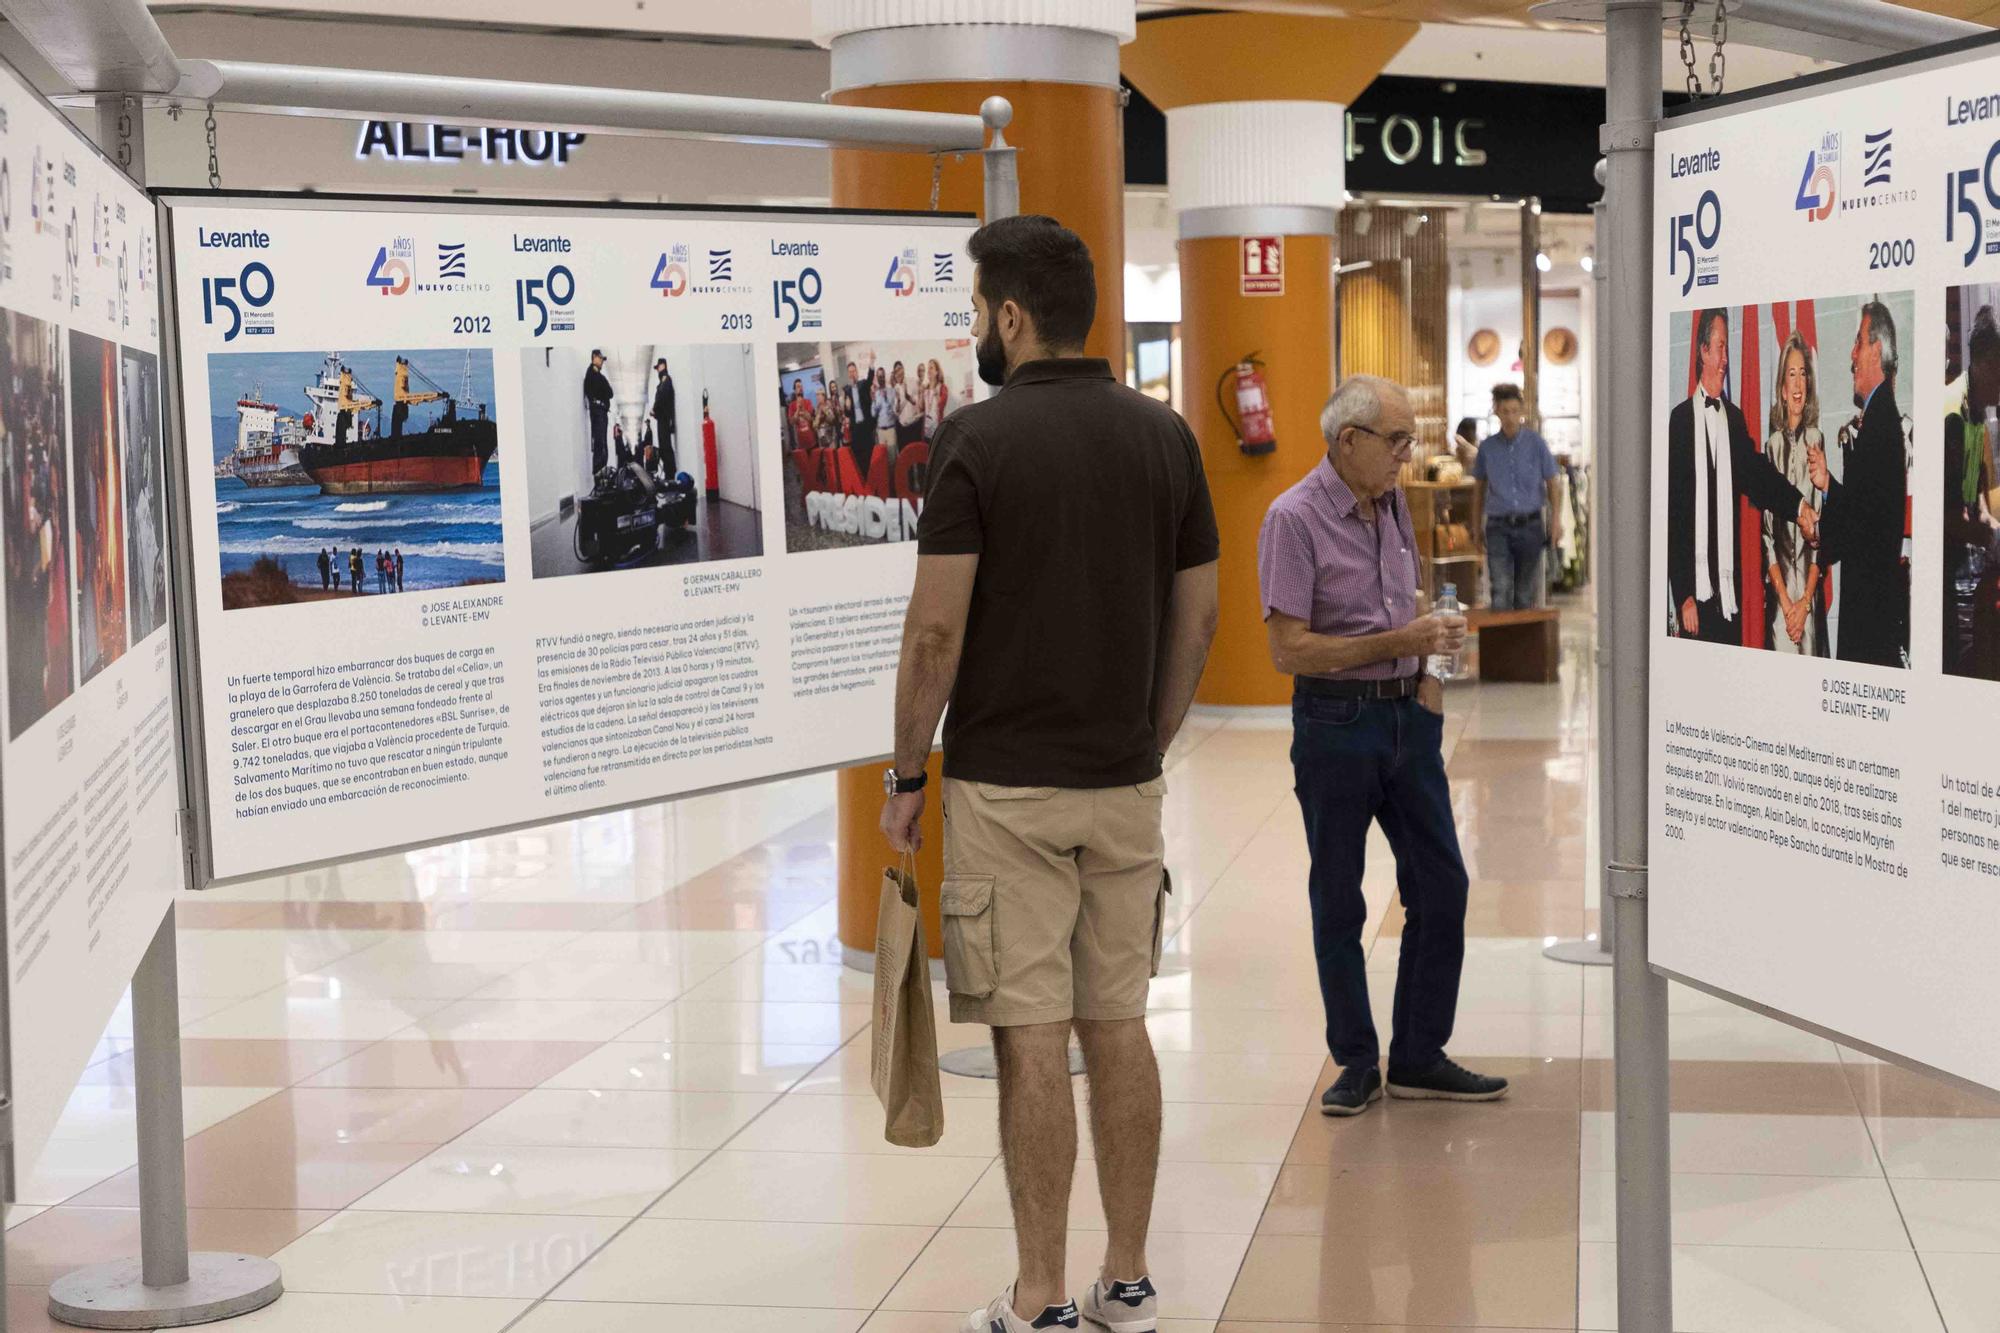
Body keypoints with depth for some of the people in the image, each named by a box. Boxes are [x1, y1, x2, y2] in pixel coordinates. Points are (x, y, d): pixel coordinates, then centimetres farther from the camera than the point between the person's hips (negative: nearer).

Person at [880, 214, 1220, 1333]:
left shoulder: (980, 438, -11)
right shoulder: (1164, 435, 4)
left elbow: (938, 627, -13)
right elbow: (1197, 616, 8)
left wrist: (906, 775, -3)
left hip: (1007, 787, -5)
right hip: (1126, 785, 5)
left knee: (1032, 1041, -1)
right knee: (1118, 1026, 12)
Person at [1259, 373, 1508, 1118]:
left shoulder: (1391, 505, 9)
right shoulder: (1294, 519, -14)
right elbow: (1288, 650, -19)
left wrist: (1426, 673, 7)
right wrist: (1398, 644, -20)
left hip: (1406, 716, 7)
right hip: (1336, 724, -6)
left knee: (1440, 885, 6)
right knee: (1338, 902, 4)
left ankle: (1420, 1058, 16)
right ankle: (1356, 1064, 15)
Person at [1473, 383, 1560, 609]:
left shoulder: (1535, 442, 0)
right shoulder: (1487, 446, 3)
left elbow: (1552, 483, 4)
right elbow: (1479, 485, 14)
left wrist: (1556, 519, -5)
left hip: (1529, 525, 1)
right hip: (1498, 527, 0)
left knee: (1525, 591, 9)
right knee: (1501, 590, -13)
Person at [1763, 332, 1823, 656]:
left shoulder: (1816, 441, 0)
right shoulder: (1772, 446, 2)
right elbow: (1766, 531, 1)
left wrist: (1806, 599, -8)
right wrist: (1785, 600, -8)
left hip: (1809, 590, 0)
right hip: (1778, 590, 0)